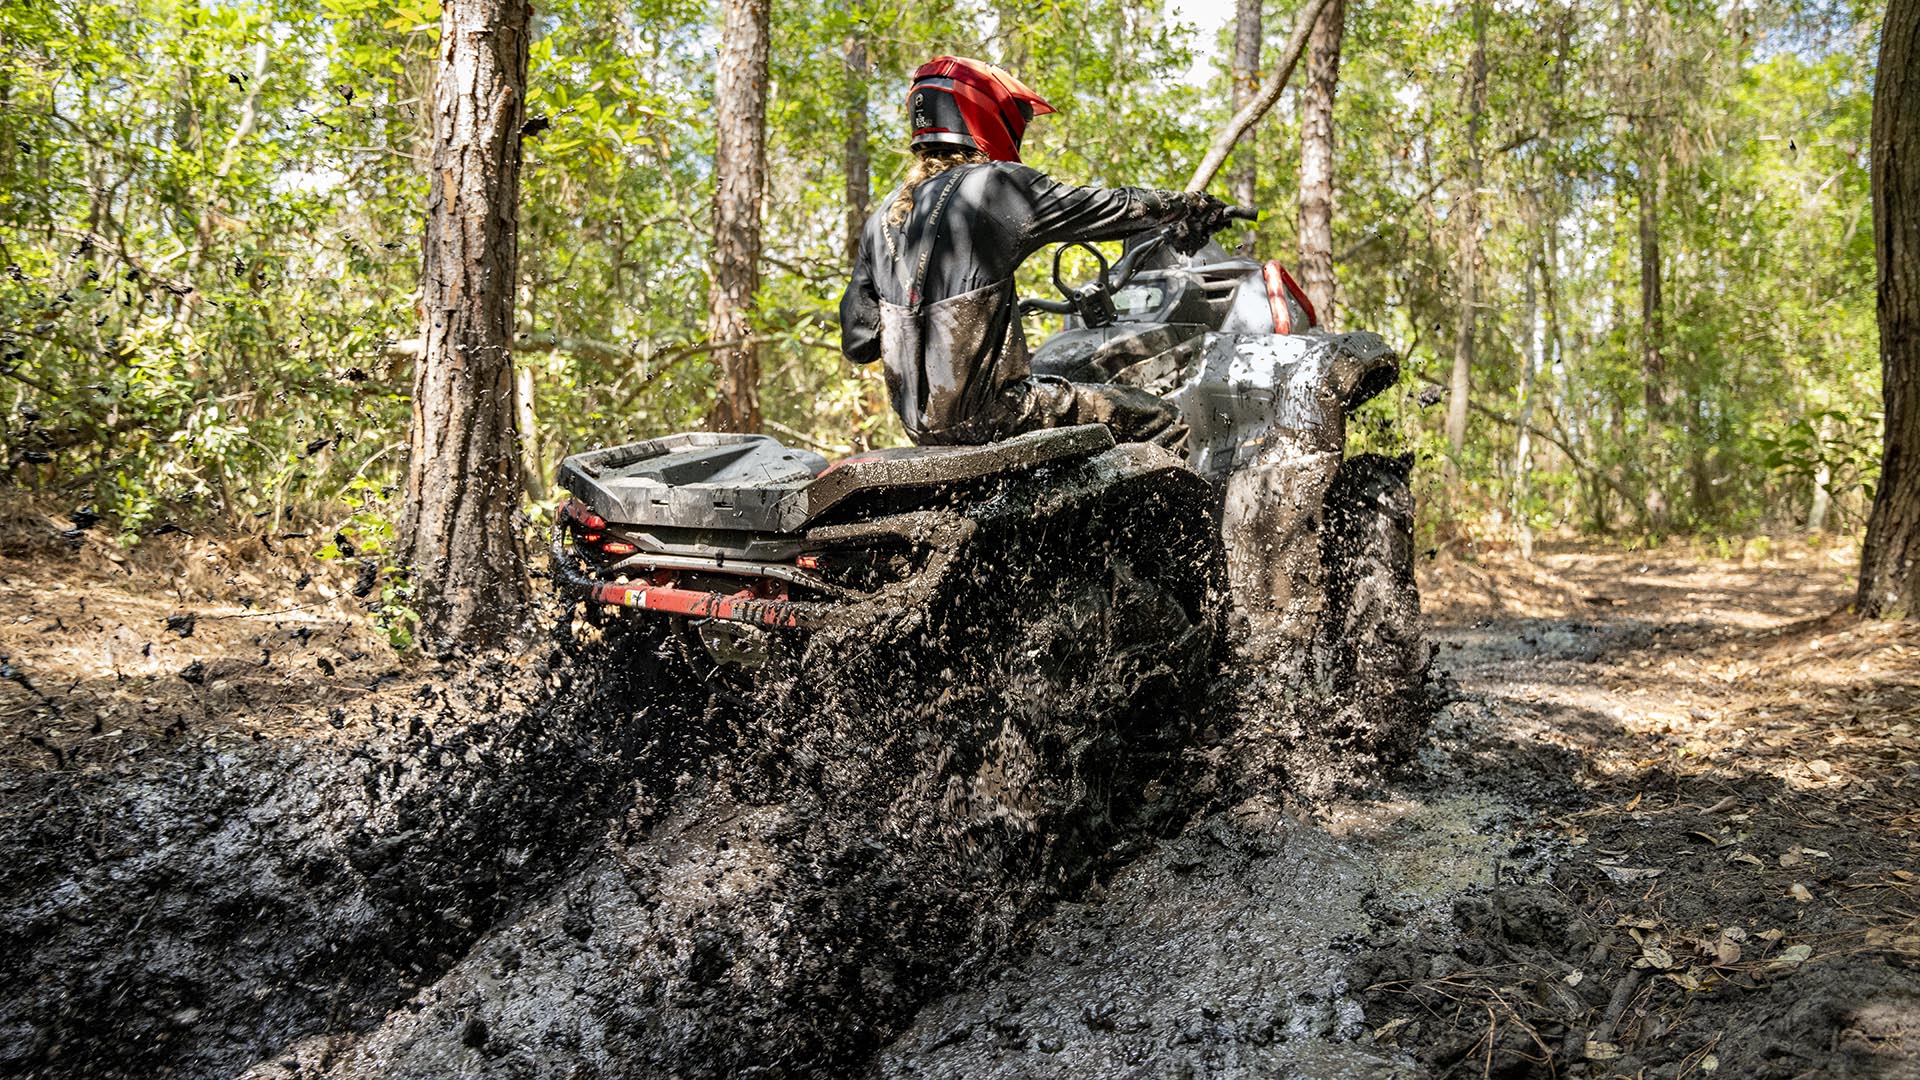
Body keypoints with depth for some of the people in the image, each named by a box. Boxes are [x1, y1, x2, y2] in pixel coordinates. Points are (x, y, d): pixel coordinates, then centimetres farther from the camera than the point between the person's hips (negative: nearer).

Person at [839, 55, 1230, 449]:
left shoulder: (883, 216, 10)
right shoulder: (998, 185, -9)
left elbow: (857, 342, 10)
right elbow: (1110, 207, 0)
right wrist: (1190, 205, 16)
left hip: (919, 422, 8)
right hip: (988, 411, -8)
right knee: (1161, 422, -1)